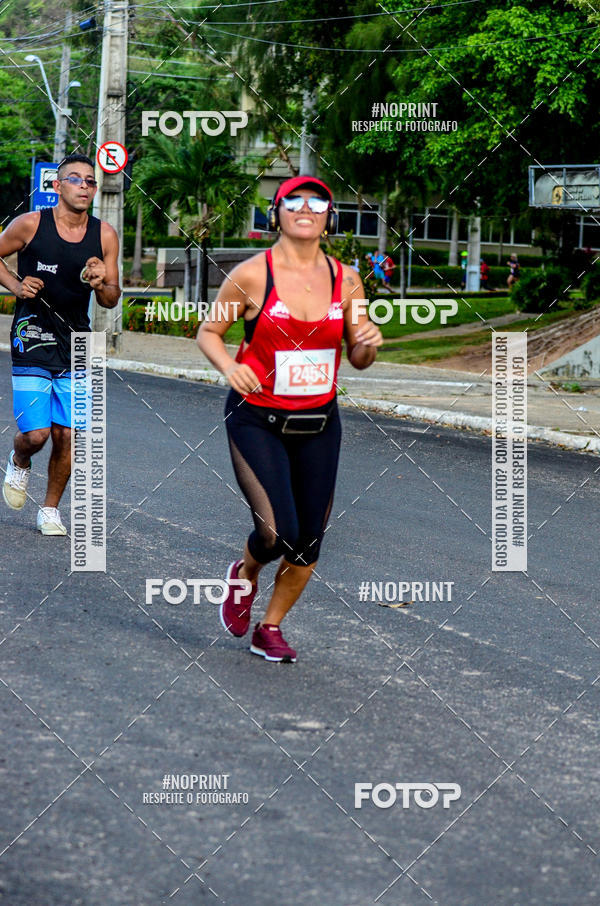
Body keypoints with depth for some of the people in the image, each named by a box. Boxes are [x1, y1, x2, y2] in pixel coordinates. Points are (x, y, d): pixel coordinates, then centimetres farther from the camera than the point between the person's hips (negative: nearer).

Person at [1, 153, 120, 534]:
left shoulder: (105, 236, 1)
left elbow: (112, 299, 6)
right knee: (36, 434, -11)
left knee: (67, 437, 0)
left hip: (75, 345, 3)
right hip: (32, 339, -3)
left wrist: (101, 284, -16)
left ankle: (51, 509, 20)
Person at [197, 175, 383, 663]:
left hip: (319, 425, 4)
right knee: (279, 532, -16)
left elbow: (357, 358, 11)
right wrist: (229, 366, -17)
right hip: (257, 421, -4)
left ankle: (270, 628, 28)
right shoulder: (251, 275, -9)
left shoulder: (346, 280, 1)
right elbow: (209, 332, 3)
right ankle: (245, 573, 20)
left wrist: (369, 344, -11)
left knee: (308, 542, 5)